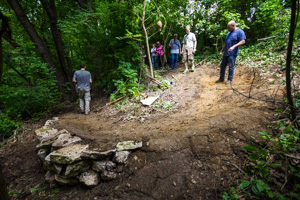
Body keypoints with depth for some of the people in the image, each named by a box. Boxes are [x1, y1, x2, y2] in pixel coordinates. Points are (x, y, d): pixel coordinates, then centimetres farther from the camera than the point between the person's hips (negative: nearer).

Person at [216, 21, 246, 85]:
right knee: (222, 65, 9)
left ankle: (230, 79, 11)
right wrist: (221, 51, 20)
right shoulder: (228, 33, 19)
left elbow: (242, 41, -13)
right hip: (226, 53, 7)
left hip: (232, 53, -7)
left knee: (231, 66, -2)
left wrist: (233, 46, -25)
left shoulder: (239, 32, -4)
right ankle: (221, 78, 20)